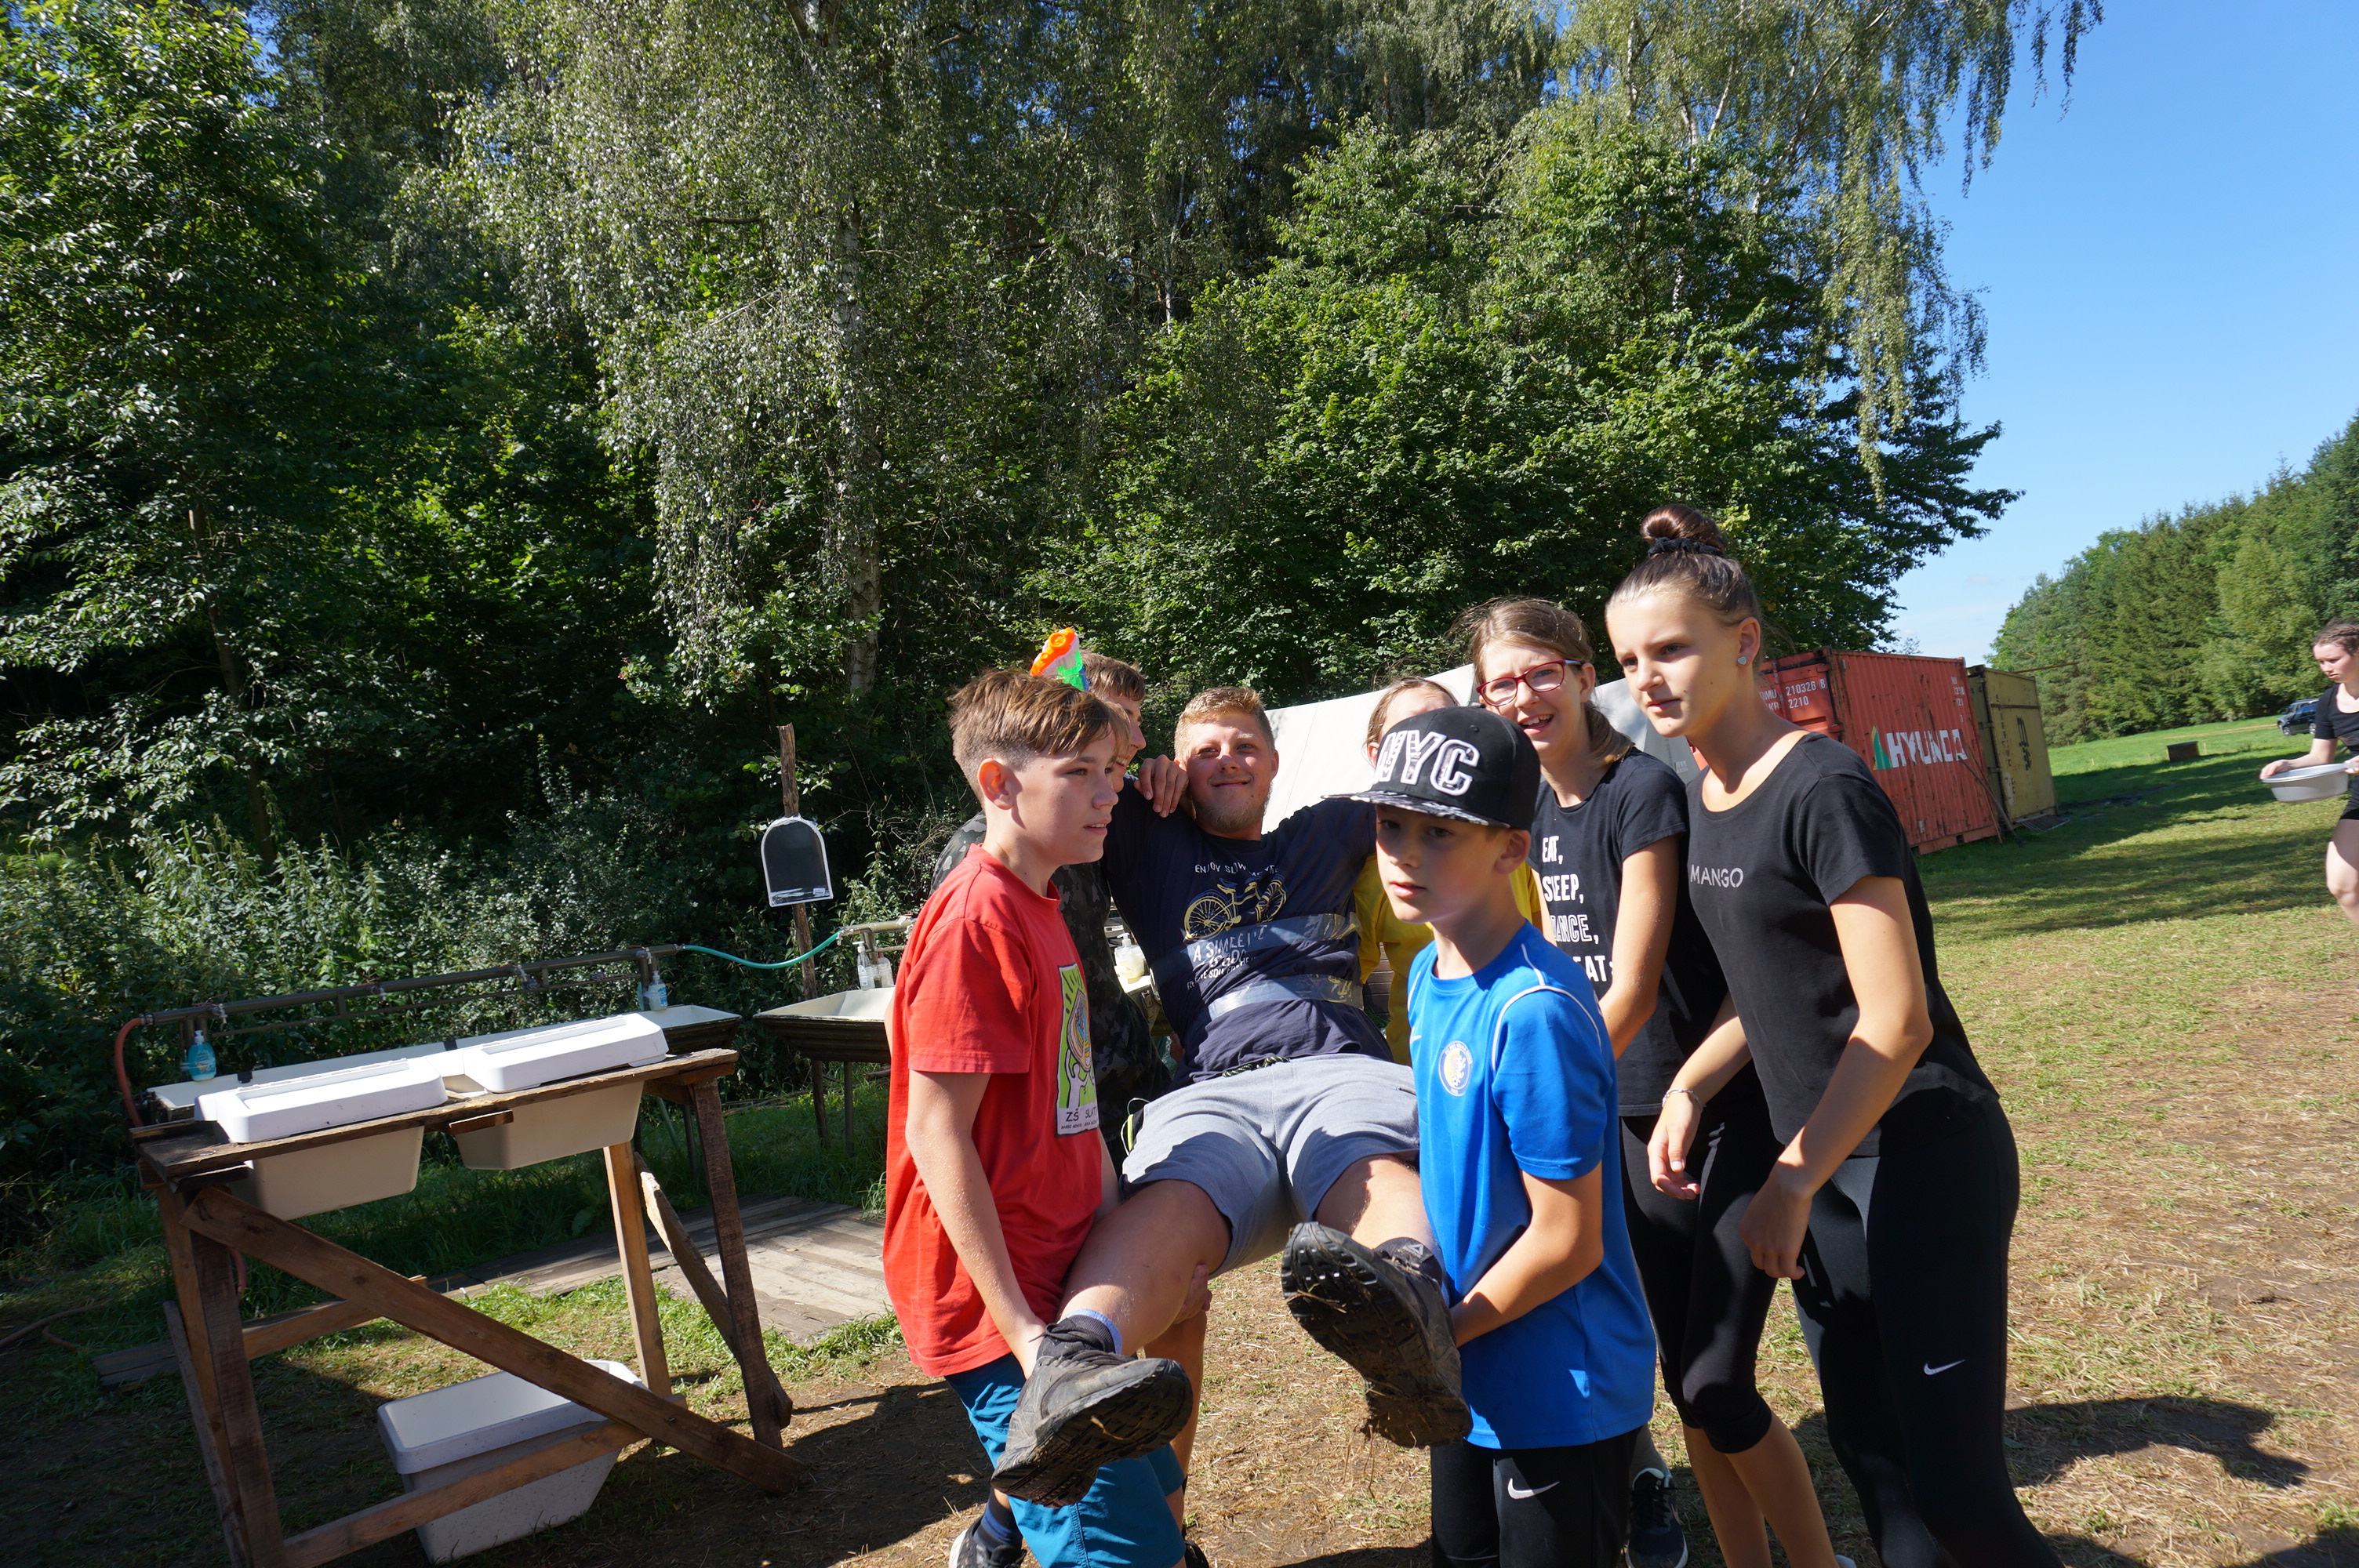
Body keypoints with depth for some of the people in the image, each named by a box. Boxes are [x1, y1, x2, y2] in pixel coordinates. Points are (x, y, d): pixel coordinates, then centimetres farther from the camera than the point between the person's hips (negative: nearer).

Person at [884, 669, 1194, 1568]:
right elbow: (935, 1132, -21)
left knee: (1155, 1492, 21)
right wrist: (1020, 1329, -20)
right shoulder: (976, 919, -18)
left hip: (1057, 1283, 9)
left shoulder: (1040, 913, 12)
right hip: (998, 1302, -9)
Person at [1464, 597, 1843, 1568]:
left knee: (1718, 1383, -3)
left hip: (1731, 1111, -6)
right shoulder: (1532, 811, 5)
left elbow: (1631, 991, -20)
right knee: (1685, 1378, 12)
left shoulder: (1643, 789, -17)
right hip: (1634, 1114, 7)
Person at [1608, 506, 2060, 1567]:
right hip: (1826, 1157, 8)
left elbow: (1895, 1022, -21)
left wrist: (1791, 1182, -18)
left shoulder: (1823, 791, -20)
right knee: (1867, 1447, 16)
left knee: (1951, 1482, -2)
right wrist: (1690, 1089, 0)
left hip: (1921, 1157, -8)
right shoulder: (1703, 796, 5)